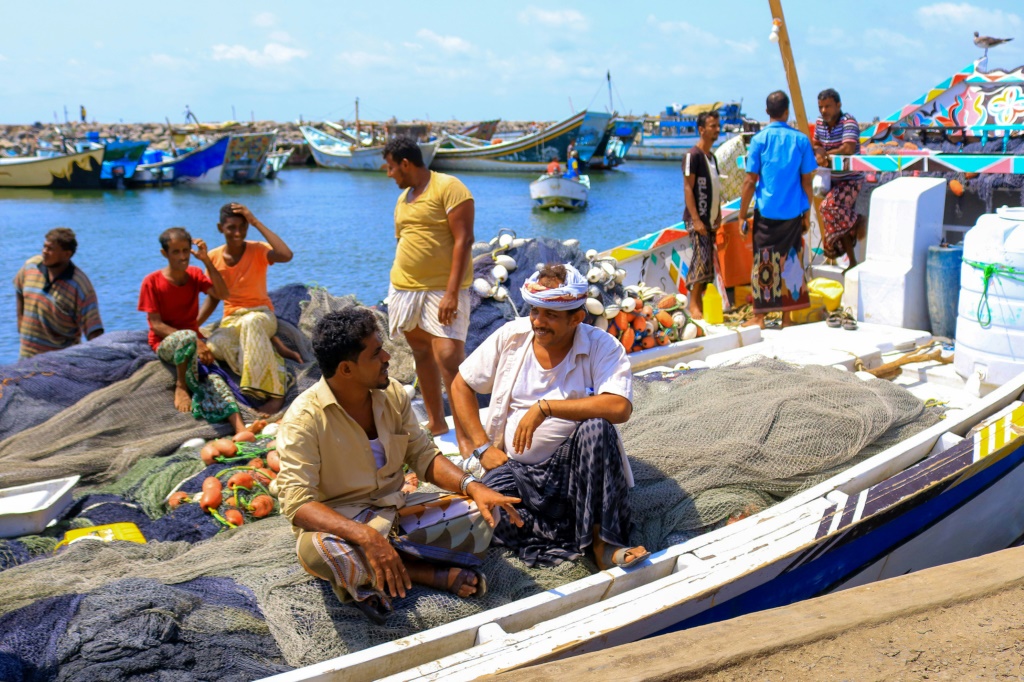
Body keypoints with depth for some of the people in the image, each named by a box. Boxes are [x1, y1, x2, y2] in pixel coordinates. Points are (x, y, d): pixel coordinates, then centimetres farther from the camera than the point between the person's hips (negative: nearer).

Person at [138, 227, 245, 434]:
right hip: (165, 343, -4)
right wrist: (193, 341, -23)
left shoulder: (195, 274, 7)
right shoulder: (152, 282, -7)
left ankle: (240, 429, -48)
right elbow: (156, 325, -12)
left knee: (214, 378, -28)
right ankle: (181, 386, -19)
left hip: (194, 340, 4)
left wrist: (207, 261, -14)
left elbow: (222, 294, -7)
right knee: (187, 337, -42)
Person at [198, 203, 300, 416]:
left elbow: (286, 255, -30)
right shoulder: (214, 257, 3)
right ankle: (276, 350, -20)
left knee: (250, 323, -42)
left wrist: (256, 222, -22)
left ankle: (274, 392, -39)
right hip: (231, 320, 3)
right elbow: (213, 298, 12)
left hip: (262, 315, -3)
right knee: (215, 345, -34)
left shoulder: (257, 250, -7)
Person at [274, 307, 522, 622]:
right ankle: (432, 575, -18)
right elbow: (296, 502, -27)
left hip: (396, 512, 5)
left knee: (482, 514, -10)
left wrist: (472, 486, -16)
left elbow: (423, 455, 4)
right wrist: (366, 536, -42)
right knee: (317, 549, -39)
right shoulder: (304, 419, -19)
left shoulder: (392, 393, -2)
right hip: (339, 525, -5)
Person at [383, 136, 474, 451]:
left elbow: (464, 240, -15)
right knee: (422, 353, 13)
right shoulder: (402, 198, 16)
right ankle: (436, 423, 25)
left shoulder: (448, 188, -9)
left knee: (449, 358, -15)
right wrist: (398, 291, 19)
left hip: (442, 290, -8)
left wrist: (452, 292, -21)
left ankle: (464, 435, -10)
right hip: (405, 289, 8)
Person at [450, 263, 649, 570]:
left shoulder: (603, 347, -8)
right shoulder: (511, 336, 1)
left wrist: (546, 407, -27)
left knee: (596, 428, -33)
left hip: (571, 467, -1)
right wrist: (482, 446, -1)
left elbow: (620, 408, -26)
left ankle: (604, 540, -27)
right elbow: (461, 385, 10)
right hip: (514, 467, 2)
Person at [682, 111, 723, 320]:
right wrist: (696, 219, -21)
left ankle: (699, 303, 14)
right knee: (702, 259, -15)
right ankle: (693, 305, -10)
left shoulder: (712, 157, 17)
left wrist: (718, 216, 13)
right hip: (697, 219, -9)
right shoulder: (693, 155, -10)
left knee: (707, 263, 8)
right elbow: (688, 189, -15)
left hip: (710, 220, 9)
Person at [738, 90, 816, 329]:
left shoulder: (759, 139, -4)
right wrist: (807, 213, 12)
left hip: (766, 213, -2)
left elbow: (750, 181, -6)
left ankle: (759, 316, 5)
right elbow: (807, 180, 3)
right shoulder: (801, 140, 1)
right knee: (790, 262, 9)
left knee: (763, 263, 4)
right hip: (793, 213, 2)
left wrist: (742, 214, 1)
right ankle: (787, 317, 14)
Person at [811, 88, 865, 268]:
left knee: (830, 206, -30)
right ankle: (852, 261, 20)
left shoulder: (848, 122, -18)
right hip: (832, 180, 7)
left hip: (850, 180, -7)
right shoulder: (820, 123, 4)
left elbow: (848, 149, -32)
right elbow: (815, 144, 12)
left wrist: (826, 154, -18)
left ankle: (858, 222, -3)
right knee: (841, 220, 9)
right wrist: (818, 151, -13)